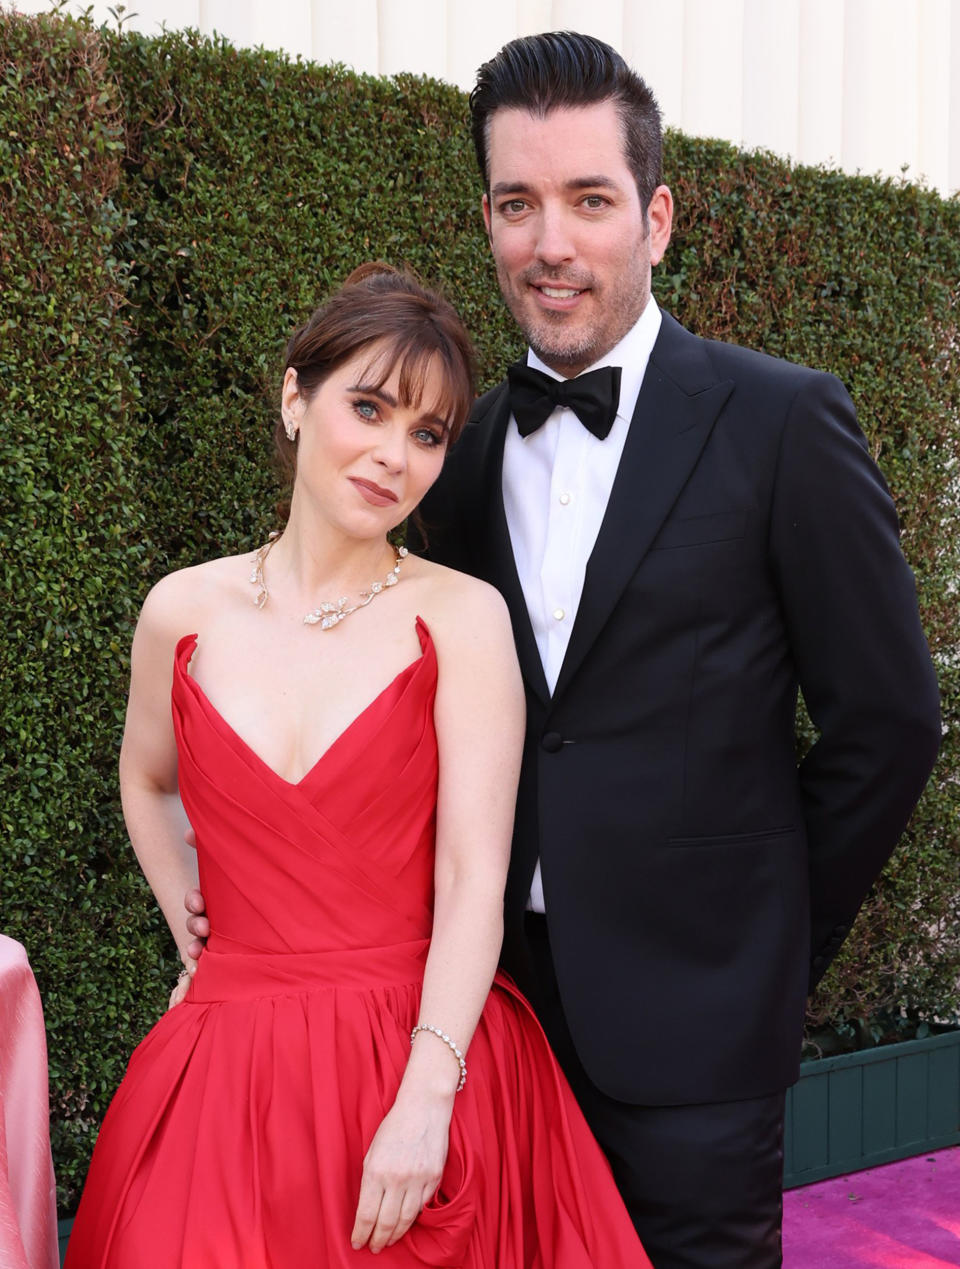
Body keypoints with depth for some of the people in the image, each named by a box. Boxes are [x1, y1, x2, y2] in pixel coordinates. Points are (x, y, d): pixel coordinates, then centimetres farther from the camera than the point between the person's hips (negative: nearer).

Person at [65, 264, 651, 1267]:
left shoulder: (462, 616, -7)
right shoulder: (184, 611, 2)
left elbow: (475, 882, -13)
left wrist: (423, 1101, -21)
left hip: (426, 1065, -2)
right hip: (224, 1071, 3)